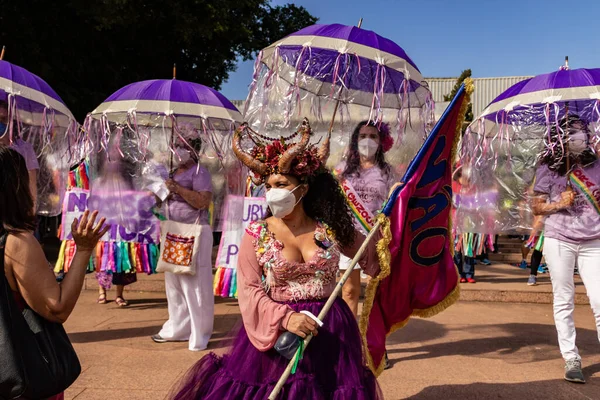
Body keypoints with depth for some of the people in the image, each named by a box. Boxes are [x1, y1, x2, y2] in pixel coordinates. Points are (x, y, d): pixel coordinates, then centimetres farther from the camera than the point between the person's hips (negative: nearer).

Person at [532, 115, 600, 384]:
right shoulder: (548, 169, 1)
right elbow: (536, 207, 3)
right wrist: (559, 204, -13)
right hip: (559, 241, -2)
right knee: (564, 301, 2)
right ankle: (571, 359, 11)